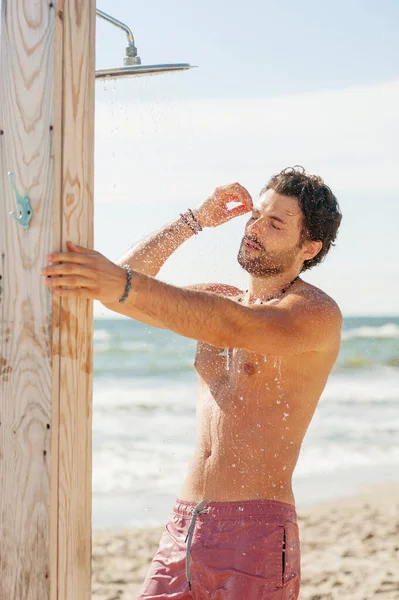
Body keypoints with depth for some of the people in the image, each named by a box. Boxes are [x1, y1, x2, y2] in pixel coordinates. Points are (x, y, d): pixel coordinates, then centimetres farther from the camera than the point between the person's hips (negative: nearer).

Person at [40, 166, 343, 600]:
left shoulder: (317, 312, -8)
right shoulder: (218, 299, 17)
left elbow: (233, 329, -28)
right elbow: (124, 283, 13)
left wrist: (126, 287, -41)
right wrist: (193, 221, 8)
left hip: (256, 531, -6)